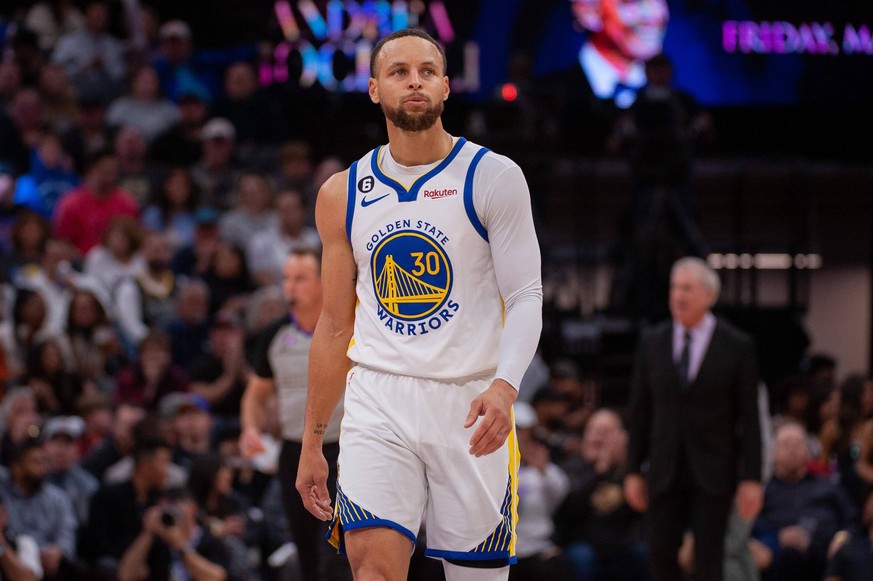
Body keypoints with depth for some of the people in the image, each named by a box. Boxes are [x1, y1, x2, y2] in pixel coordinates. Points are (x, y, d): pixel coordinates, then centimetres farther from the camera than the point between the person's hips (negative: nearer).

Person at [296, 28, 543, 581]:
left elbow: (526, 297, -6)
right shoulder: (343, 194, 9)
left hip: (470, 405, -1)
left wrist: (504, 387, -24)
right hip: (378, 399, 1)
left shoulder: (494, 177, -1)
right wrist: (313, 441, 16)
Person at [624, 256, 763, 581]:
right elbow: (639, 412, 9)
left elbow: (749, 418, -3)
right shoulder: (651, 343, 6)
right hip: (666, 469, 3)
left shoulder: (737, 346, -3)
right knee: (661, 555, -3)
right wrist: (633, 471, 6)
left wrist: (751, 479, -8)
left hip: (713, 471, -3)